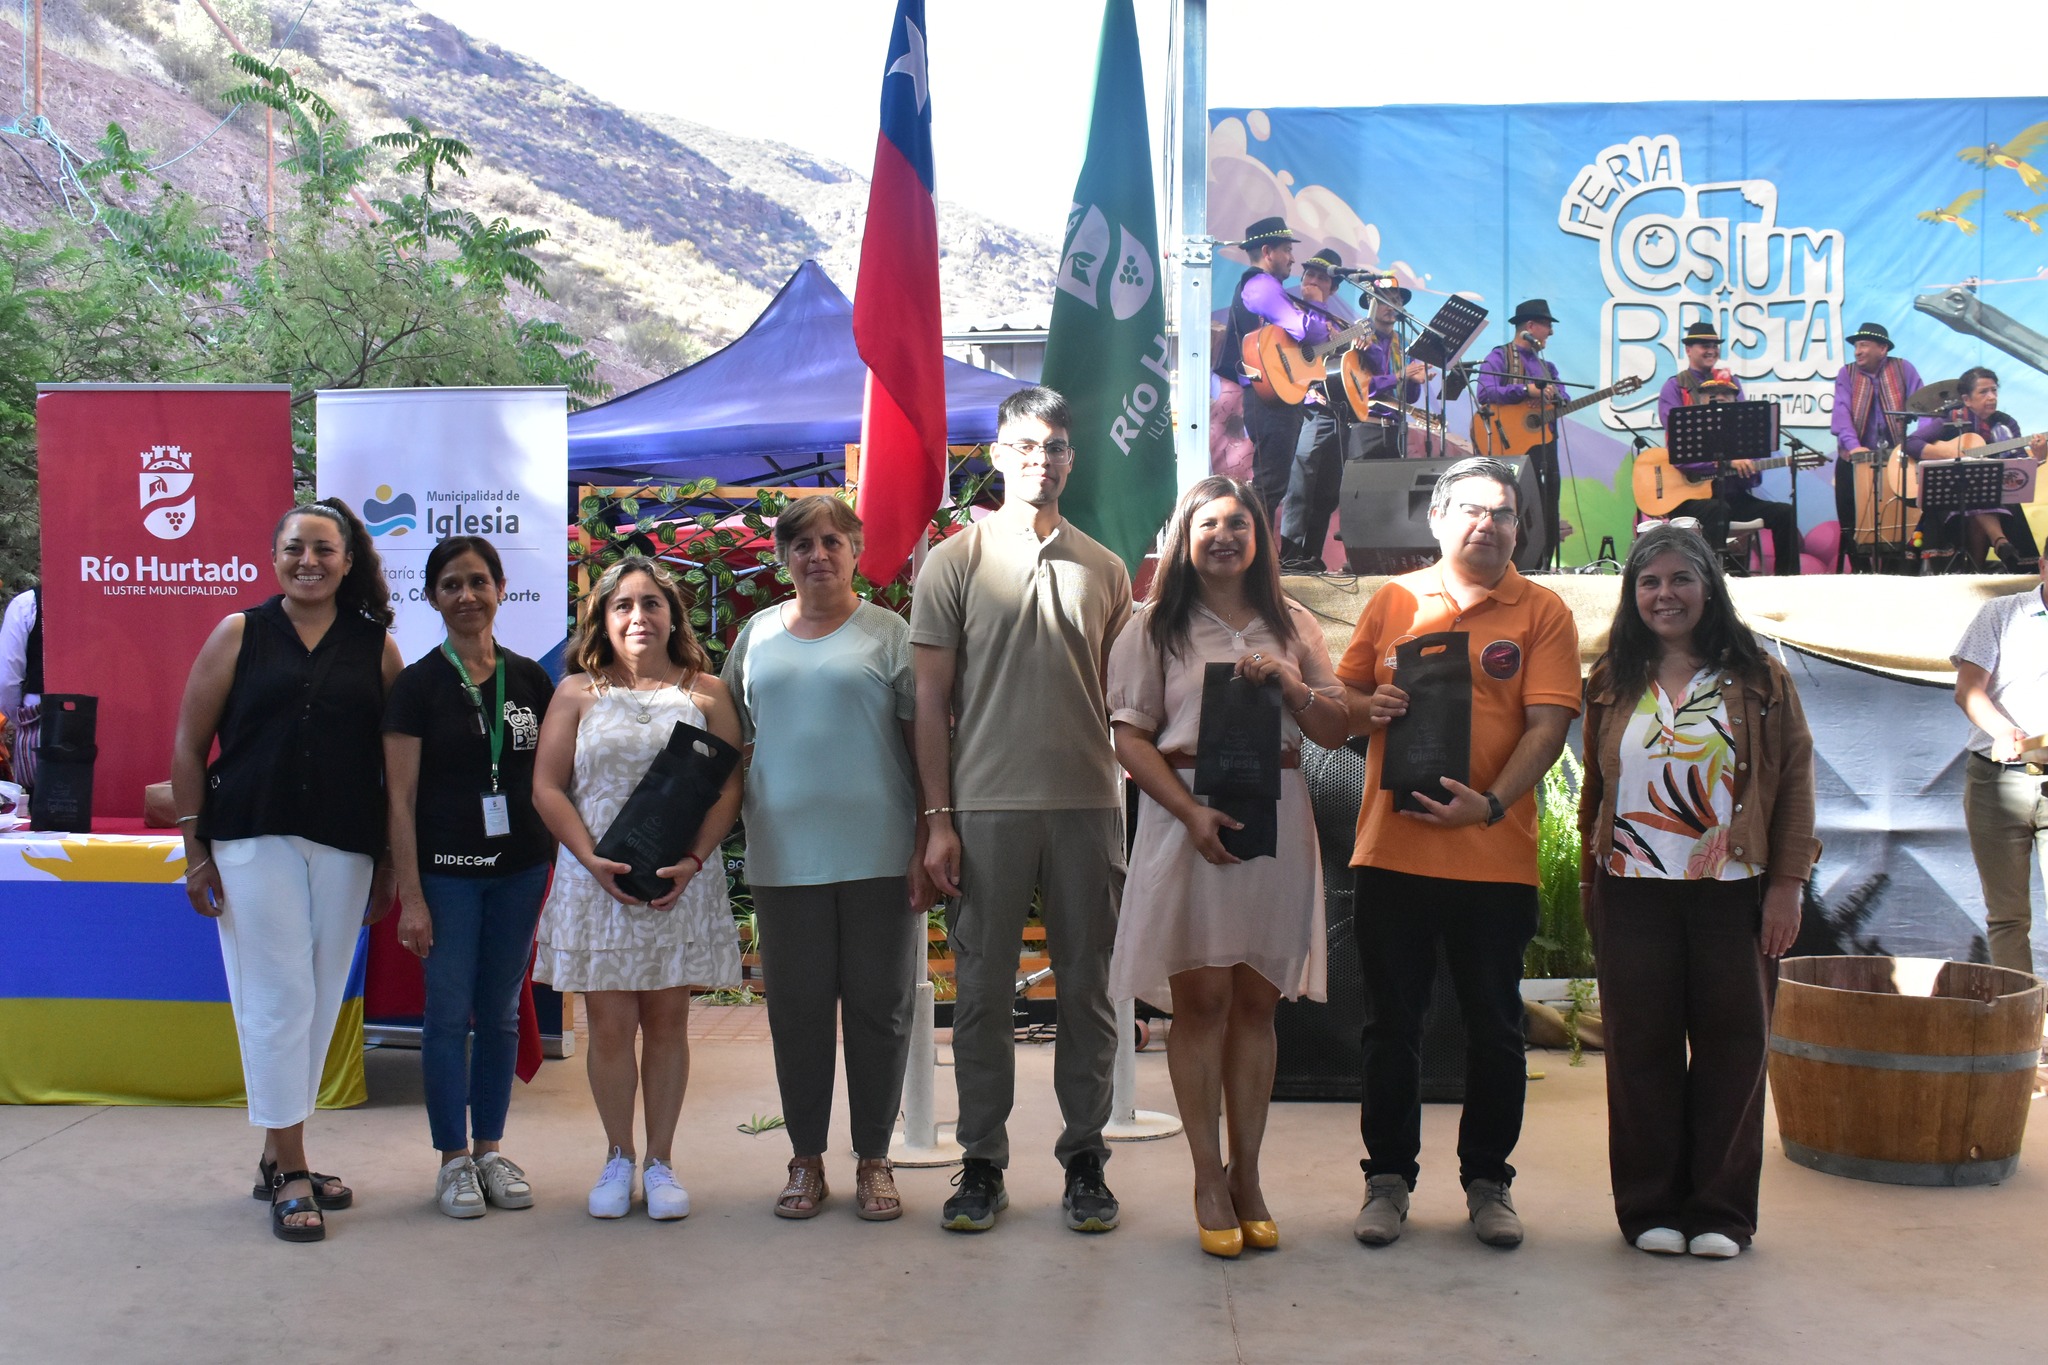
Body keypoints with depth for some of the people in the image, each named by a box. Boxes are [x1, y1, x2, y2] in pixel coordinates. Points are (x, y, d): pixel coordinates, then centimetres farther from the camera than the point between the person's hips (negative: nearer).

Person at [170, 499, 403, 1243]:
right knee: (278, 996, -3)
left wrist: (389, 862, 4)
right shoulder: (238, 635, 2)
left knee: (320, 1001, 8)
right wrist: (195, 850, -3)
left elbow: (396, 760, 7)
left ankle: (278, 1157, 23)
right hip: (253, 841, -2)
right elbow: (189, 747, 3)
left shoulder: (376, 646, 6)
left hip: (344, 848, 2)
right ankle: (291, 1174, 6)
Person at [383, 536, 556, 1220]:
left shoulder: (530, 678, 7)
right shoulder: (418, 683, -3)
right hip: (446, 872, -3)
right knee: (448, 1014, 1)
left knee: (501, 1014, 10)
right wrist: (411, 894, -10)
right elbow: (400, 796, -5)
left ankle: (491, 1149, 21)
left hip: (521, 868, 3)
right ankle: (454, 1159, 13)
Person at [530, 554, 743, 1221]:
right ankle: (618, 1159, 17)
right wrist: (592, 859, -11)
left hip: (682, 882, 0)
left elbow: (729, 787, 2)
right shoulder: (578, 692, 7)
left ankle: (660, 1161, 16)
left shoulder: (706, 692, 6)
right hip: (597, 882, 0)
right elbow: (547, 787, 2)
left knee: (667, 1018, 5)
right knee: (609, 1024, 2)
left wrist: (693, 861, -11)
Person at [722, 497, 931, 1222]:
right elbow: (733, 739, 18)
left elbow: (925, 746, -1)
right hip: (784, 855, 3)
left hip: (878, 855, -2)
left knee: (878, 1006, 4)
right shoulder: (758, 634, 11)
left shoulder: (888, 633, 1)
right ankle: (806, 1158, 21)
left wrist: (928, 846, -8)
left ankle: (873, 1159, 17)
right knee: (797, 1008, 8)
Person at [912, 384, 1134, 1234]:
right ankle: (982, 1163, 15)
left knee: (1087, 987, 7)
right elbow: (931, 700, 1)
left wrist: (1137, 801, 3)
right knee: (983, 989, 4)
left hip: (1088, 805, 2)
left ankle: (1085, 1158, 19)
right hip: (986, 806, -2)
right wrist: (938, 818, -5)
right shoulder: (956, 561, 3)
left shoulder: (1104, 571, 11)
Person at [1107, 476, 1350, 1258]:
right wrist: (1192, 812, -13)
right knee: (1201, 997, -4)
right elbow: (1130, 737, -1)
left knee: (1256, 1002, 5)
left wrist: (1289, 682, -7)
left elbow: (1336, 732, 11)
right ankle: (1208, 1178, 5)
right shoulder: (1156, 626, 7)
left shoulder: (1292, 626, 15)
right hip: (1187, 818, -3)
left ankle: (1247, 1175, 13)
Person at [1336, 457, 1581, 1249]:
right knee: (1390, 1025, 8)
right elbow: (1344, 701, 13)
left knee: (1494, 1027, 9)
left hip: (1495, 855, -1)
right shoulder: (1393, 601, 9)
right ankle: (1388, 1178, 21)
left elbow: (1546, 725, -7)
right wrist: (1370, 708, -10)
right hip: (1392, 849, 1)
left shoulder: (1542, 612, 3)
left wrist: (1492, 803, -21)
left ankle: (1487, 1181, 24)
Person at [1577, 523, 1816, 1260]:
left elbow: (1794, 779, 1)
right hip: (1633, 894, 1)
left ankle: (1721, 1210, 16)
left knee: (1732, 1047, 4)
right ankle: (1651, 1206, 16)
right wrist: (1588, 882, 8)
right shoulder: (1613, 682, 8)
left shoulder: (1756, 678, 2)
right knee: (1642, 1048, 5)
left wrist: (1787, 883, -5)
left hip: (1732, 894, -1)